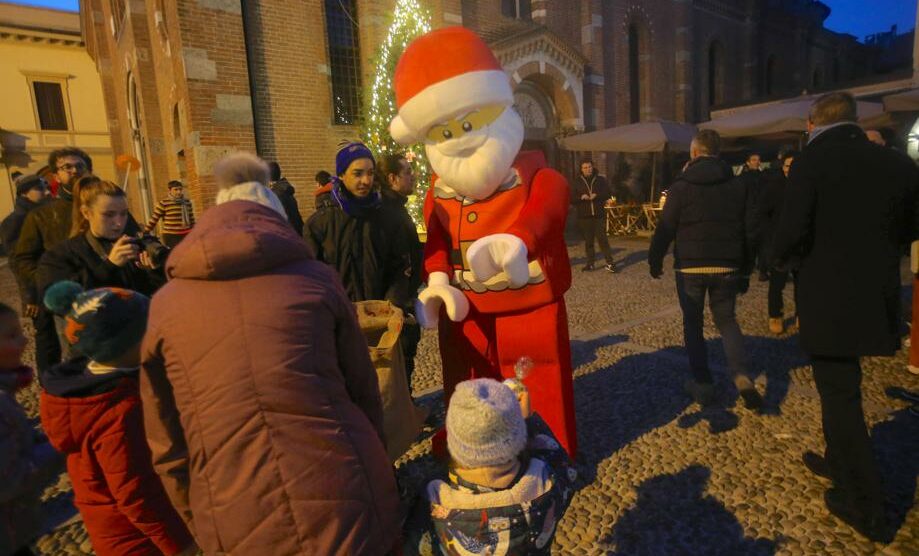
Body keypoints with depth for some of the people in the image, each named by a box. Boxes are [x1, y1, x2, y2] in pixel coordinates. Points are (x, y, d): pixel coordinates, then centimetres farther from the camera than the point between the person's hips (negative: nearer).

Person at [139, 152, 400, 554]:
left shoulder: (165, 305, 4)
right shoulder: (316, 279, 1)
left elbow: (167, 444, 7)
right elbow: (363, 392, 7)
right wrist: (371, 469, 21)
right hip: (345, 506, -1)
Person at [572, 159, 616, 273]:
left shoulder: (600, 180, 7)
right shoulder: (577, 182, 8)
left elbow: (609, 194, 4)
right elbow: (571, 199, 5)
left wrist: (597, 195, -12)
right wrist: (581, 197, -13)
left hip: (599, 215, -1)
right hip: (584, 216, 1)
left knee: (602, 239, -5)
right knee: (588, 241, 6)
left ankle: (609, 263, -2)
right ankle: (590, 263, 13)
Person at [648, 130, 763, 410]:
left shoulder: (681, 186, -6)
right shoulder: (739, 185, 5)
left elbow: (665, 228, -8)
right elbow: (750, 231, 6)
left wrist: (654, 260, 5)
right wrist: (745, 270, 14)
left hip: (690, 267, -3)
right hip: (727, 267, 3)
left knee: (693, 325, 11)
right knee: (727, 320, 17)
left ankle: (703, 384, 15)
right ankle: (741, 376, -2)